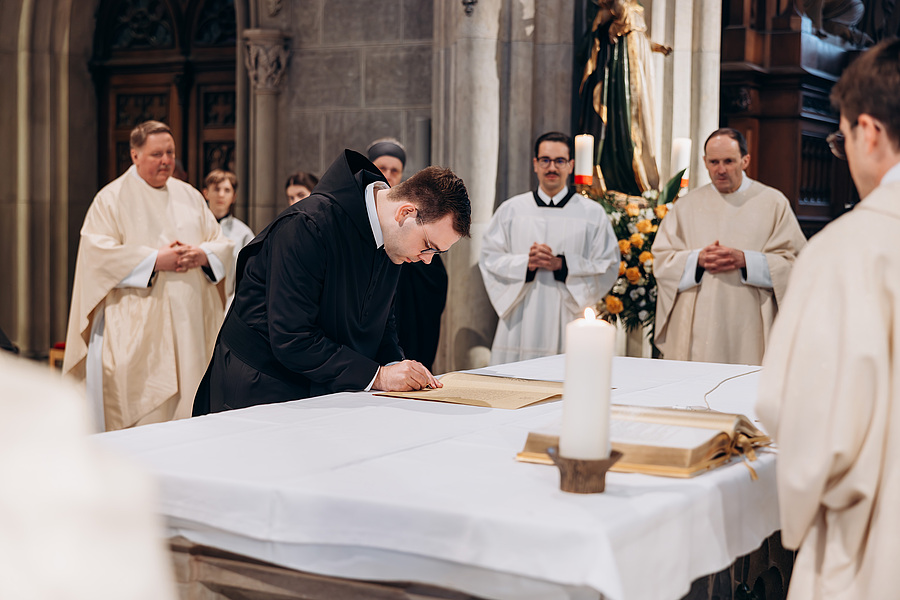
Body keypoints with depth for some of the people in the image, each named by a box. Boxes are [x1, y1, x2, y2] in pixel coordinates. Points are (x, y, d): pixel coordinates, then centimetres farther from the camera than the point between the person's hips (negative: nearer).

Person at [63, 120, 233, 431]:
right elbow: (98, 253, -11)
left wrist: (202, 255, -9)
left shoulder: (189, 196, 16)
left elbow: (222, 244, 14)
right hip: (138, 329, -4)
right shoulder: (112, 198, 1)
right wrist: (155, 260, -17)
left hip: (191, 323, 5)